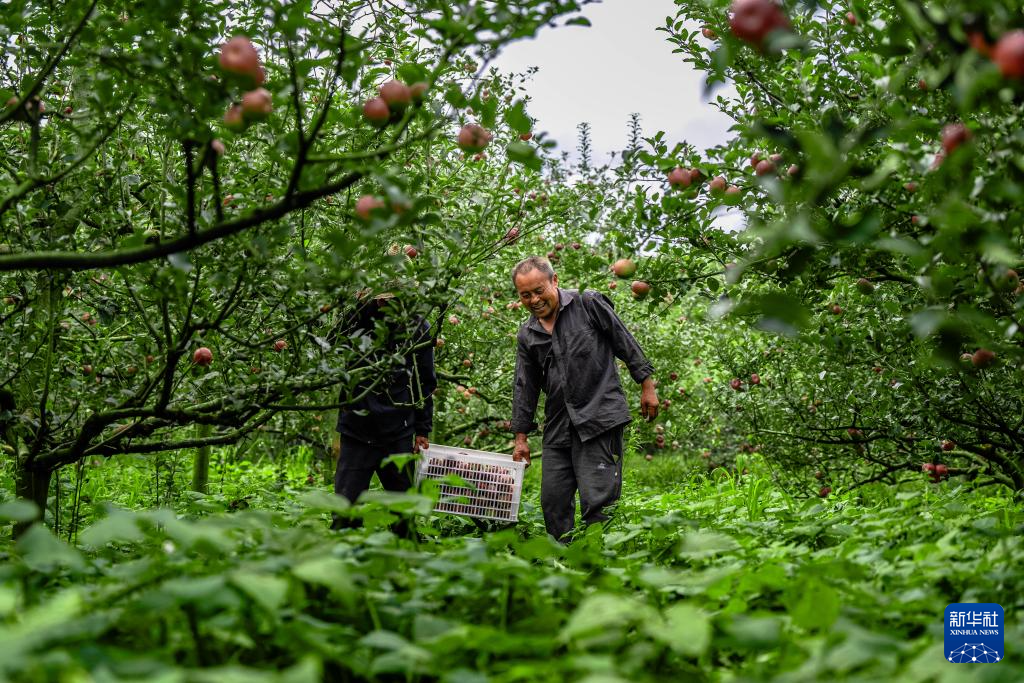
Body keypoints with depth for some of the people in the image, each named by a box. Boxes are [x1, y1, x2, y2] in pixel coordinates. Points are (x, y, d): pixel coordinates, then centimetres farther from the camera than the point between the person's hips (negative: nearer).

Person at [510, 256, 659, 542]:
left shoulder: (588, 304, -3)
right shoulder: (527, 335, 11)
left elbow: (627, 345, 1)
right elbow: (525, 387, 15)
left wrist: (647, 387, -1)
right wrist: (521, 437, 14)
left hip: (599, 417, -6)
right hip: (557, 427, 6)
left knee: (597, 502, -8)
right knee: (553, 502, 7)